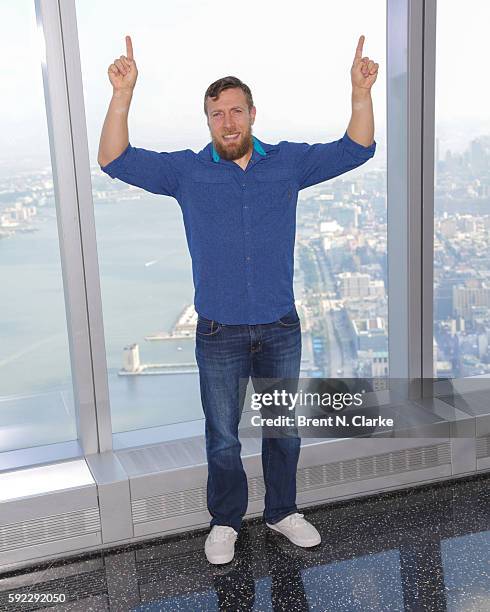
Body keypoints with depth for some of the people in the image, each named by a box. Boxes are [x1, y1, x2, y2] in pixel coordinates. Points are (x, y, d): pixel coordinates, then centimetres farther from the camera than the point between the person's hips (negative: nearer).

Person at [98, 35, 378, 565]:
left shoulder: (288, 162, 1)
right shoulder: (186, 171, -3)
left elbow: (355, 150, 2)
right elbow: (115, 161, -8)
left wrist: (361, 92, -13)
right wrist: (122, 94, -21)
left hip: (281, 328, 2)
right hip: (219, 335, -1)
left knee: (284, 431, 16)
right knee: (222, 439, 11)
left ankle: (282, 511, 37)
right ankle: (225, 522, 32)